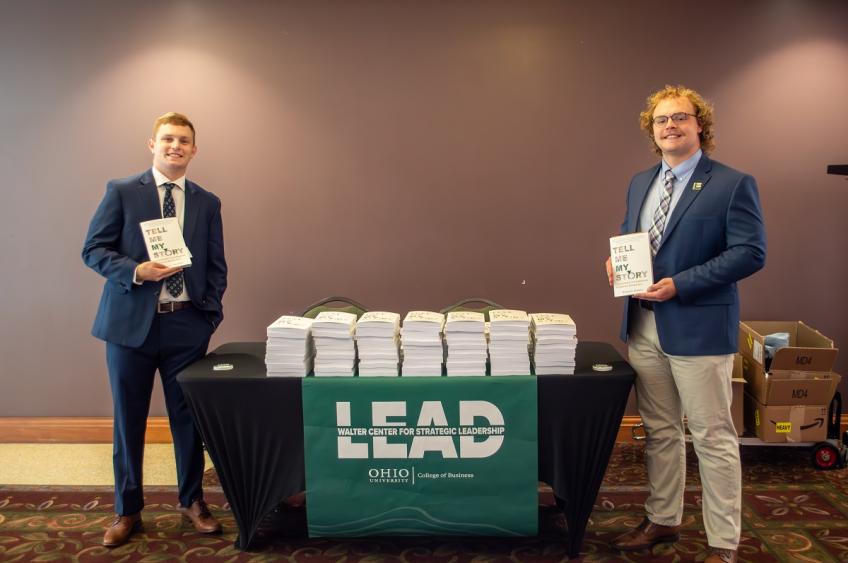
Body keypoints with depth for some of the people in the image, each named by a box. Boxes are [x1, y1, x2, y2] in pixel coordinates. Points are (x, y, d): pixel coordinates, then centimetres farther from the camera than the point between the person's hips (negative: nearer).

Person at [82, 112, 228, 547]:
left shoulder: (207, 203, 8)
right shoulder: (121, 192, 1)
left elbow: (216, 266, 10)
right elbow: (93, 250, -2)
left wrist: (211, 313, -2)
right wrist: (136, 271, -18)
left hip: (187, 324, 2)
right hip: (131, 321, -1)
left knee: (188, 417, 9)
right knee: (128, 420, 8)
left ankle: (192, 501, 27)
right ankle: (127, 510, 24)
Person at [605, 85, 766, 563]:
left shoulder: (733, 184, -8)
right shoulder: (641, 183, 12)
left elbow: (751, 253, -14)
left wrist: (681, 284, -21)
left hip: (699, 327, -6)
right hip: (644, 326, 6)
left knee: (713, 438, 3)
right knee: (660, 431, 17)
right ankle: (664, 520, 33)